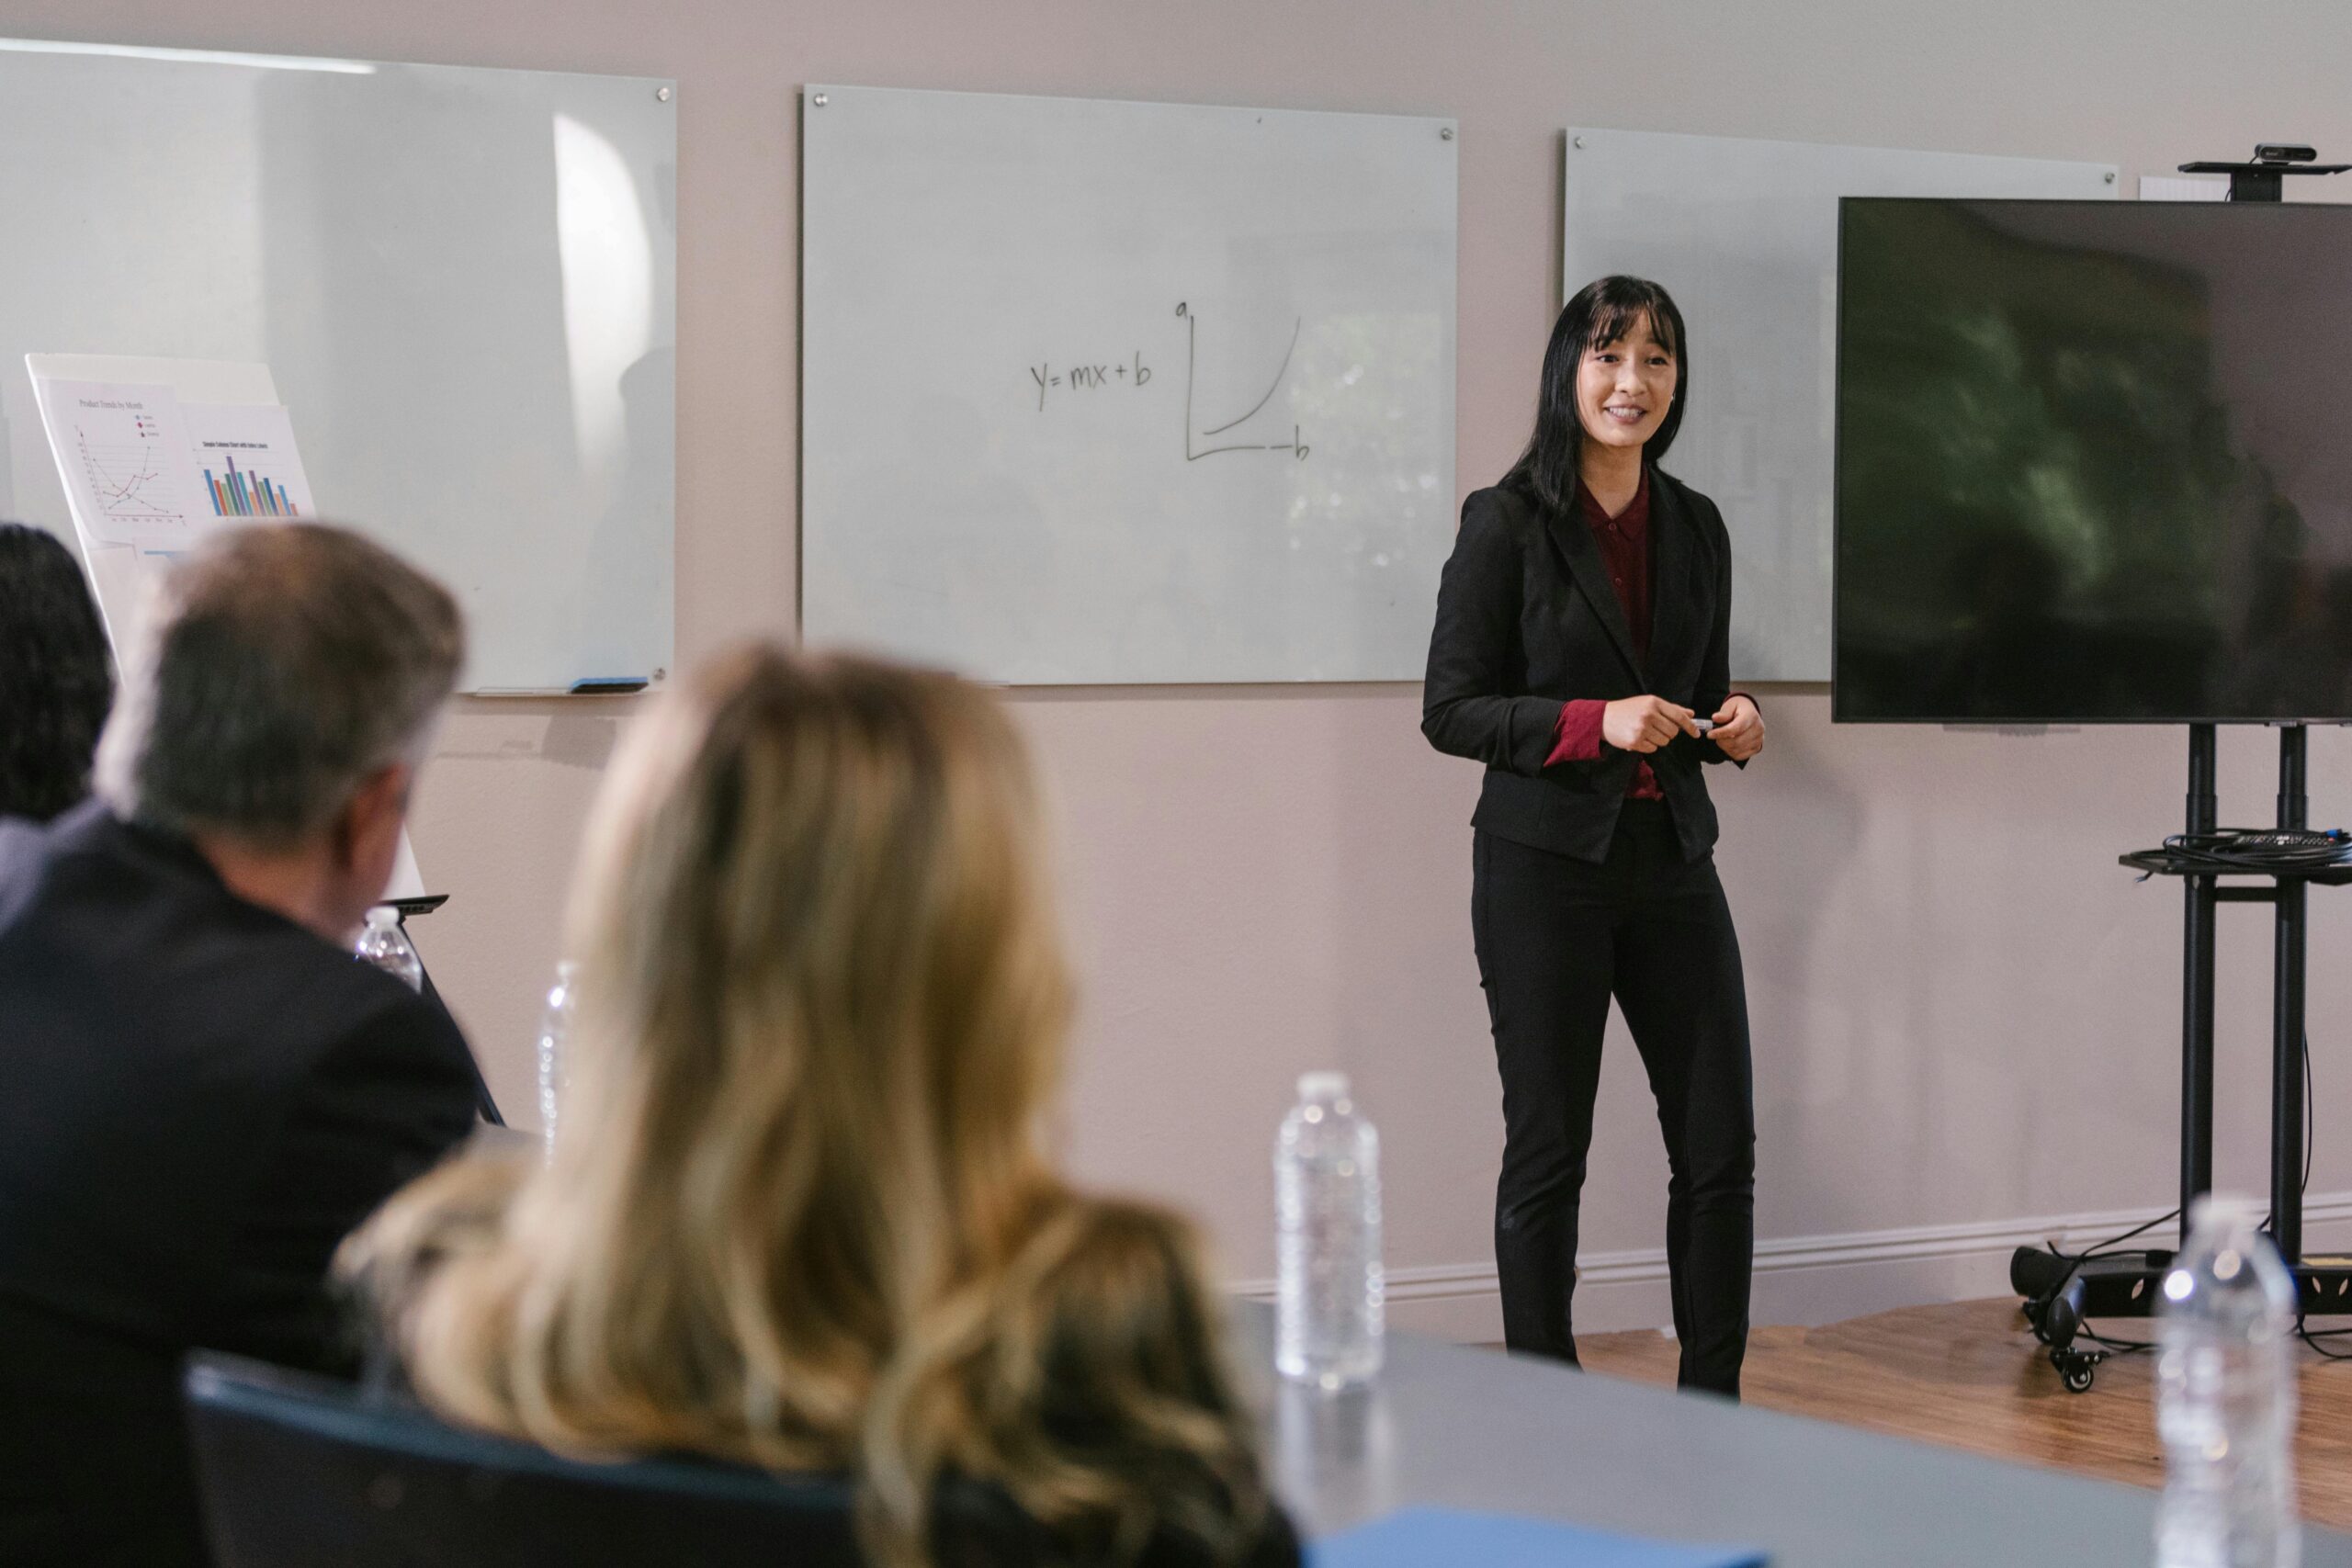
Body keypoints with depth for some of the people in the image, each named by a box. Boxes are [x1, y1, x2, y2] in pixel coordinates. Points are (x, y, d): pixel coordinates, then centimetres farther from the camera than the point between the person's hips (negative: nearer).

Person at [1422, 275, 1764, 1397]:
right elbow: (1450, 711, -8)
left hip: (1672, 859, 5)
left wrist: (1729, 725, -2)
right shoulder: (1508, 524, -6)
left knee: (1721, 1146, 3)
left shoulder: (1693, 527, 10)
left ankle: (1712, 1415, 15)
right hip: (1546, 864, -5)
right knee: (1547, 1151, 2)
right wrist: (1595, 723, -19)